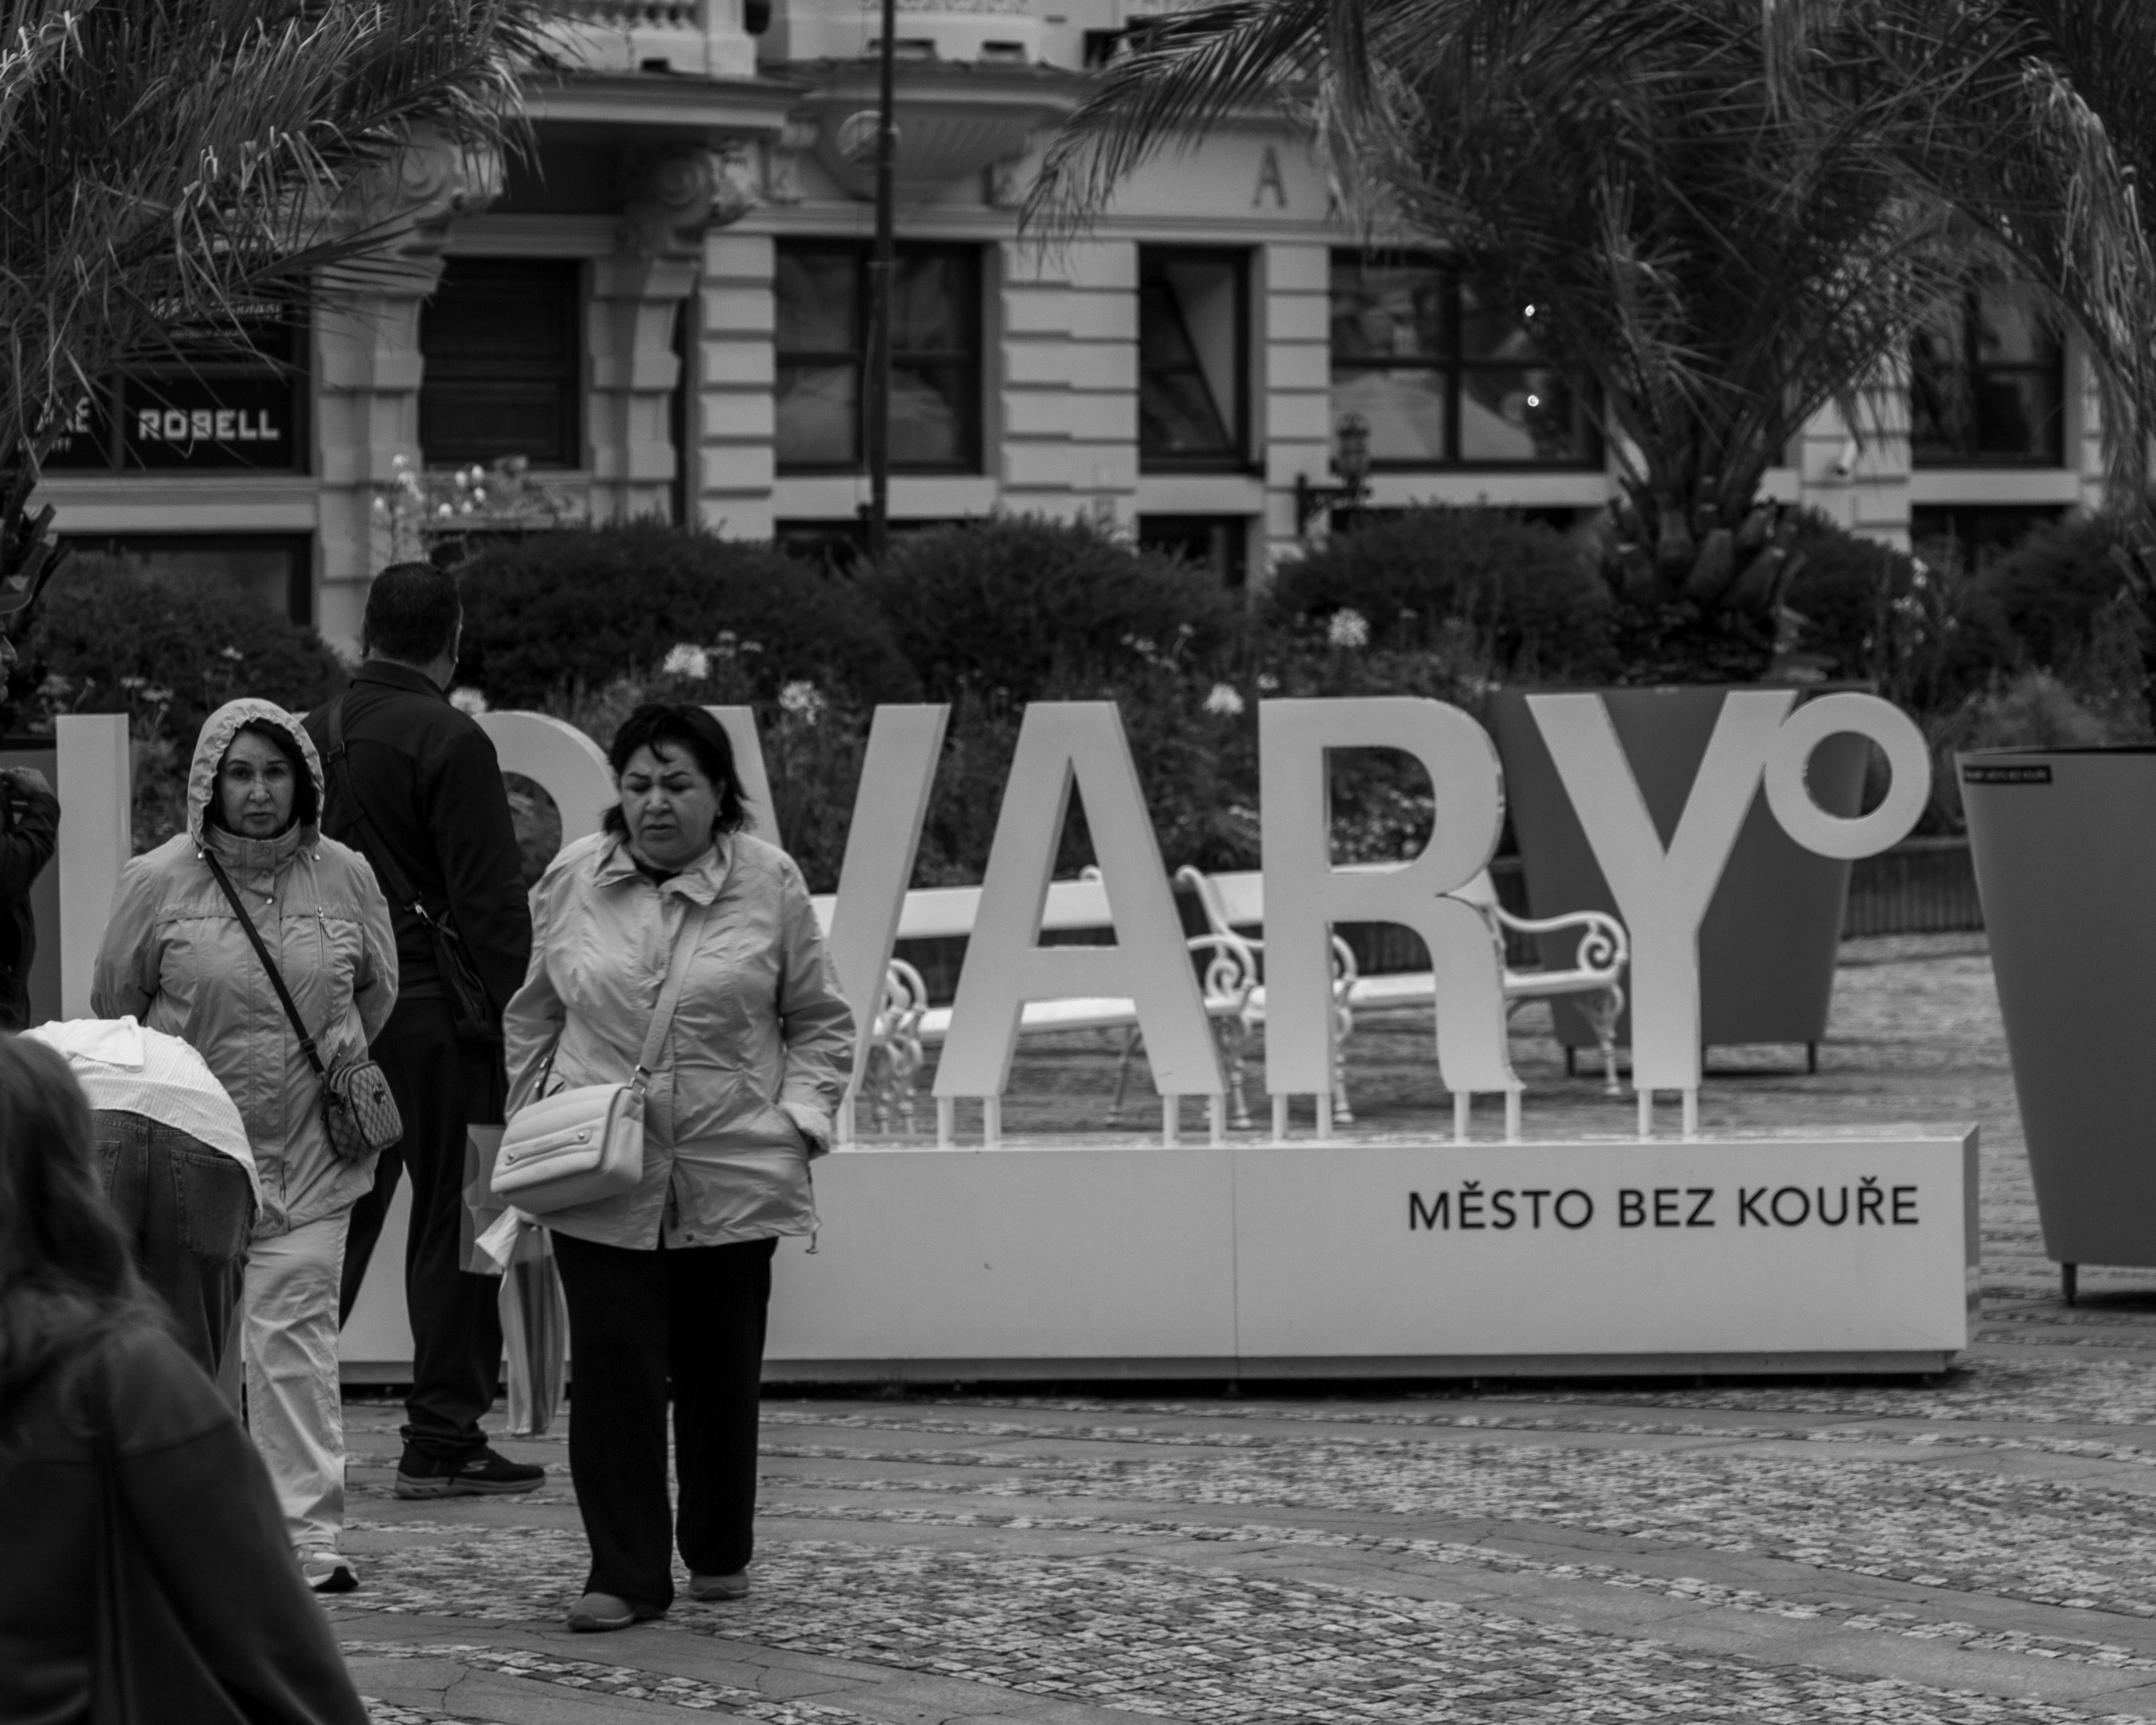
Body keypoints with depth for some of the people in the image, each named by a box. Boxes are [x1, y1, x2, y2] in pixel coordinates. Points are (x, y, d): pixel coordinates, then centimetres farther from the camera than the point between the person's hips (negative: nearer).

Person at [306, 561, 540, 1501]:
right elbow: (490, 901, -14)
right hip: (431, 1016, -6)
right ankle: (443, 1439, 2)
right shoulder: (452, 743, -11)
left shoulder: (313, 738, 9)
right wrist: (513, 1023, -10)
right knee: (453, 1220, 1)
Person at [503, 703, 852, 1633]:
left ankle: (719, 1555, 27)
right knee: (612, 1370, -7)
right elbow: (533, 1016, 14)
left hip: (734, 1176, 0)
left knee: (720, 1373, 9)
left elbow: (820, 1023, 9)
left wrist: (801, 1116, -3)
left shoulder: (769, 882, 1)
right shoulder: (572, 880, 4)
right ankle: (626, 1573, -2)